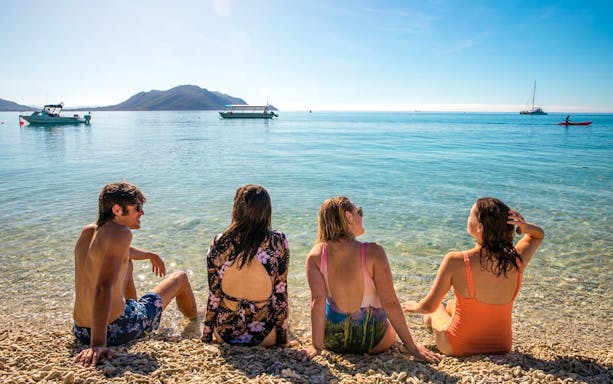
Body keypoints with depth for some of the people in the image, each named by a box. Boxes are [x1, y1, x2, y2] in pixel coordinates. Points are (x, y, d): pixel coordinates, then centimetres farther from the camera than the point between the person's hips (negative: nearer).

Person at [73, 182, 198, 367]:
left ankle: (133, 306, 49)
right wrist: (98, 343, -36)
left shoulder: (87, 232, 5)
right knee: (180, 278, 13)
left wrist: (150, 255, 42)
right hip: (116, 330, -8)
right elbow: (103, 289, -32)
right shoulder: (120, 232, -22)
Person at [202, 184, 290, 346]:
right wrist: (282, 339, 3)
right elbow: (280, 294, -8)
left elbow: (213, 295, -3)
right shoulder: (278, 242, -14)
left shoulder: (219, 243, -10)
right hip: (264, 336, -1)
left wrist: (206, 336, 11)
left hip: (224, 334, 2)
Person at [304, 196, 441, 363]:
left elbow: (318, 300, -19)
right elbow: (390, 303, -20)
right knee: (394, 325, 34)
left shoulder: (315, 255, -14)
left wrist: (316, 345, -14)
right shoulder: (373, 252, -21)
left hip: (332, 340, 2)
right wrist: (411, 347, -12)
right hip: (373, 342, -2)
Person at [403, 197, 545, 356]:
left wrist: (415, 307, 8)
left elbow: (429, 306, -15)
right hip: (501, 347, 4)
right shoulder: (516, 262, -17)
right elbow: (539, 235, 6)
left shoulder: (456, 261, -28)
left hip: (457, 348, -4)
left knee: (437, 310, 30)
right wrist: (525, 227, -16)